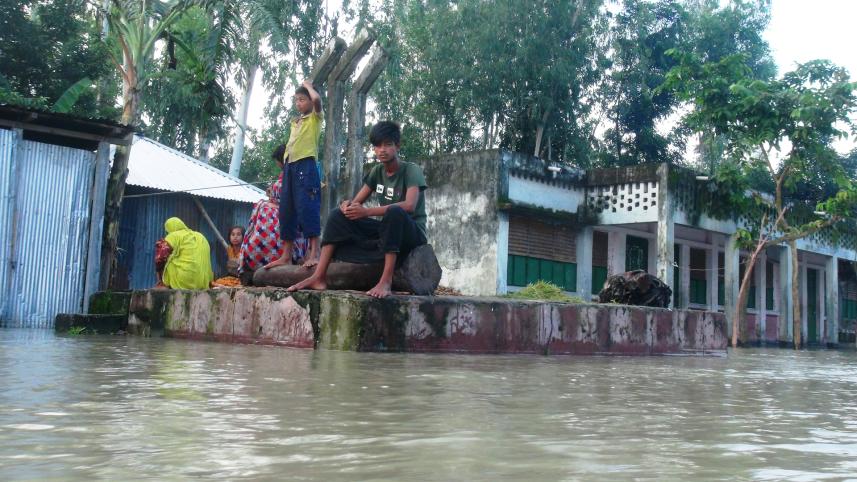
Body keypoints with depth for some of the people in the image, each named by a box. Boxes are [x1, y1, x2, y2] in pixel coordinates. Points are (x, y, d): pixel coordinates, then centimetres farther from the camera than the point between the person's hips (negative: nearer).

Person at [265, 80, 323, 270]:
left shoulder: (315, 118, 3)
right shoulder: (295, 122, 24)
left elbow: (317, 99, -18)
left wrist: (308, 85, -1)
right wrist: (285, 165, 15)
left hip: (306, 165, -8)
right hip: (290, 166, 8)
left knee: (307, 207, -16)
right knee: (286, 210, 6)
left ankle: (314, 254, -19)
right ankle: (286, 256, 10)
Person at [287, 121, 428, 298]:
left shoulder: (411, 170, -12)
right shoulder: (377, 171, 7)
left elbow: (409, 206, -29)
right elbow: (357, 202, 6)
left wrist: (366, 211, -33)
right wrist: (348, 205, -21)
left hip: (412, 232, -6)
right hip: (386, 230, 6)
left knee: (394, 212, -39)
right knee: (338, 214, -9)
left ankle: (386, 280, -40)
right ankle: (319, 277, -18)